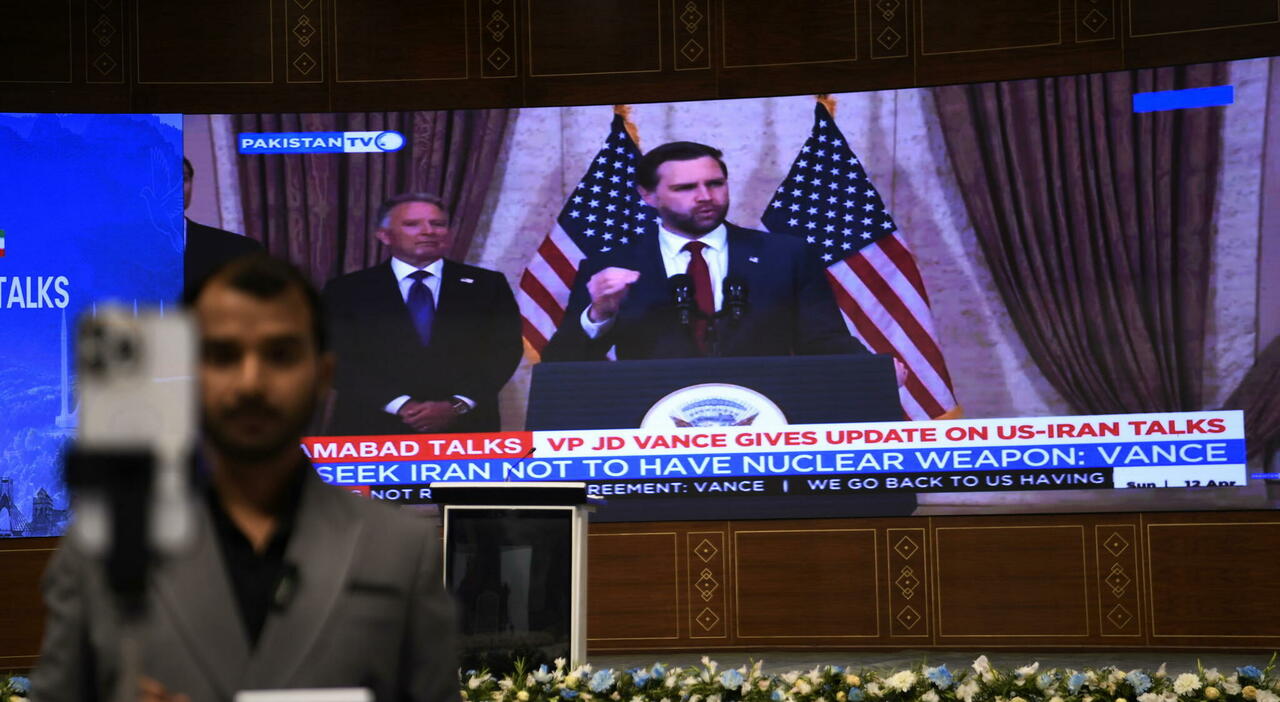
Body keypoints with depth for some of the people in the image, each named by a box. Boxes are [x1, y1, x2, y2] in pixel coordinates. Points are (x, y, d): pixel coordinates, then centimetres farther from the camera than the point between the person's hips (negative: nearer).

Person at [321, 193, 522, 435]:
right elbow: (341, 360, -1)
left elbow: (505, 351, 3)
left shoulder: (489, 285, 10)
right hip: (373, 430, -1)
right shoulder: (345, 291, 7)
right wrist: (401, 405, -13)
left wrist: (456, 406, -11)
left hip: (464, 429, 1)